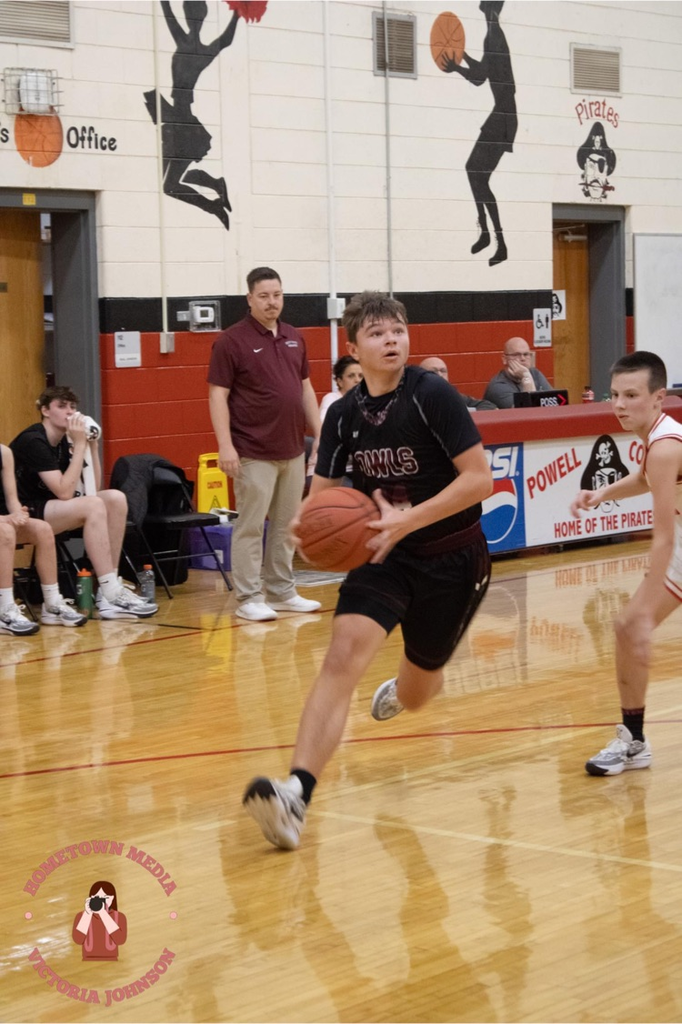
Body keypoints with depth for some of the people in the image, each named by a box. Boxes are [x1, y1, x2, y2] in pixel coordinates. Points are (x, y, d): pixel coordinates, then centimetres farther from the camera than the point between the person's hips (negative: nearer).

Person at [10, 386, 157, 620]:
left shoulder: (63, 442, 9)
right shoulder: (33, 441, -16)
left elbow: (93, 488, 6)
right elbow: (64, 492, -24)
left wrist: (92, 445, -2)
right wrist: (79, 444, -21)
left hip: (49, 509, 9)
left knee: (116, 499, -9)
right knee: (93, 506, -29)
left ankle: (109, 588, -12)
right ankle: (111, 596, -31)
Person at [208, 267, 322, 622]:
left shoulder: (294, 338, 12)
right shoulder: (232, 340, -8)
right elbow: (218, 395, -10)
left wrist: (319, 433, 13)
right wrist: (225, 445, -18)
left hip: (293, 451, 6)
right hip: (254, 454, -6)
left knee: (286, 525, 11)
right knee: (250, 526, -2)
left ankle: (282, 592, 19)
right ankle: (249, 598, 3)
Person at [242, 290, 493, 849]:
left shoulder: (433, 395, -17)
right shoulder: (344, 415, -2)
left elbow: (480, 478, -20)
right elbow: (323, 493, 5)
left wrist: (407, 521, -29)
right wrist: (307, 522, -20)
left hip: (452, 558, -2)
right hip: (385, 552, 3)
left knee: (416, 693, 13)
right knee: (343, 655, -23)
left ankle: (402, 690, 54)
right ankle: (297, 794, -32)